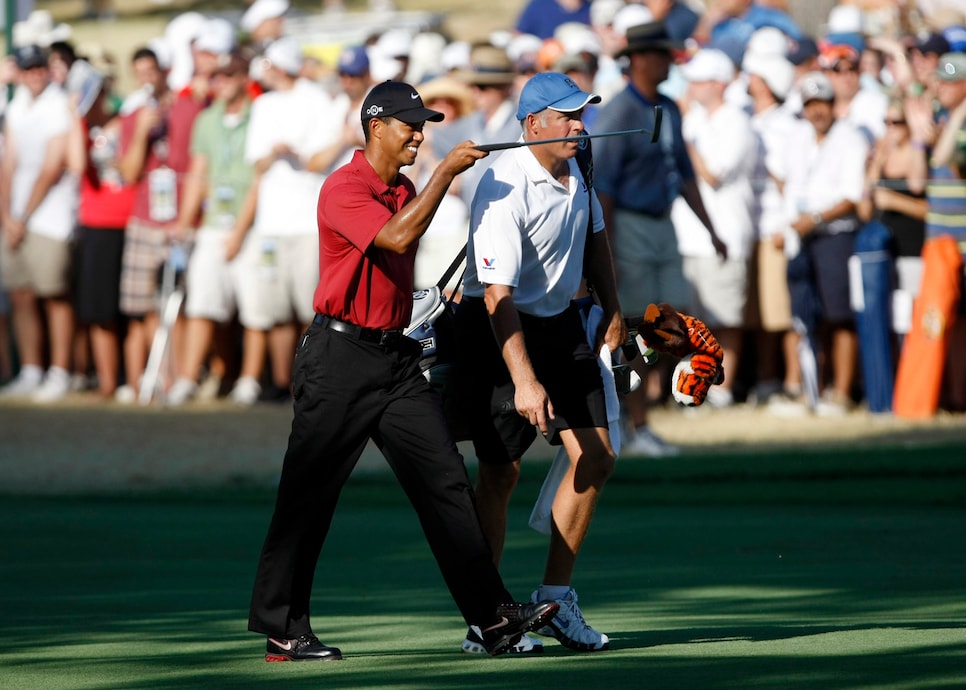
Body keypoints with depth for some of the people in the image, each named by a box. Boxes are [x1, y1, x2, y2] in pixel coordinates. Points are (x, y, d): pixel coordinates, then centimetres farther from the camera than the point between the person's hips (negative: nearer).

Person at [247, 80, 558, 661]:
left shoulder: (407, 192, 16)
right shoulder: (344, 189, -12)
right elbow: (396, 238, -27)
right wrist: (447, 172, -22)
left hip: (397, 358, 8)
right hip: (340, 359, -8)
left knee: (447, 481, -2)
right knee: (308, 497, 0)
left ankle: (494, 617, -5)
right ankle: (282, 629, 7)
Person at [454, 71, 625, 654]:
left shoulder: (578, 169, 0)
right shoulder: (505, 190, -25)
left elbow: (595, 238, 21)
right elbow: (497, 295, -30)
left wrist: (614, 313, 21)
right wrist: (524, 381, -36)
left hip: (561, 323, 8)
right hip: (499, 330, -8)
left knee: (596, 458, 2)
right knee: (501, 473, -6)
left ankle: (556, 599, 13)